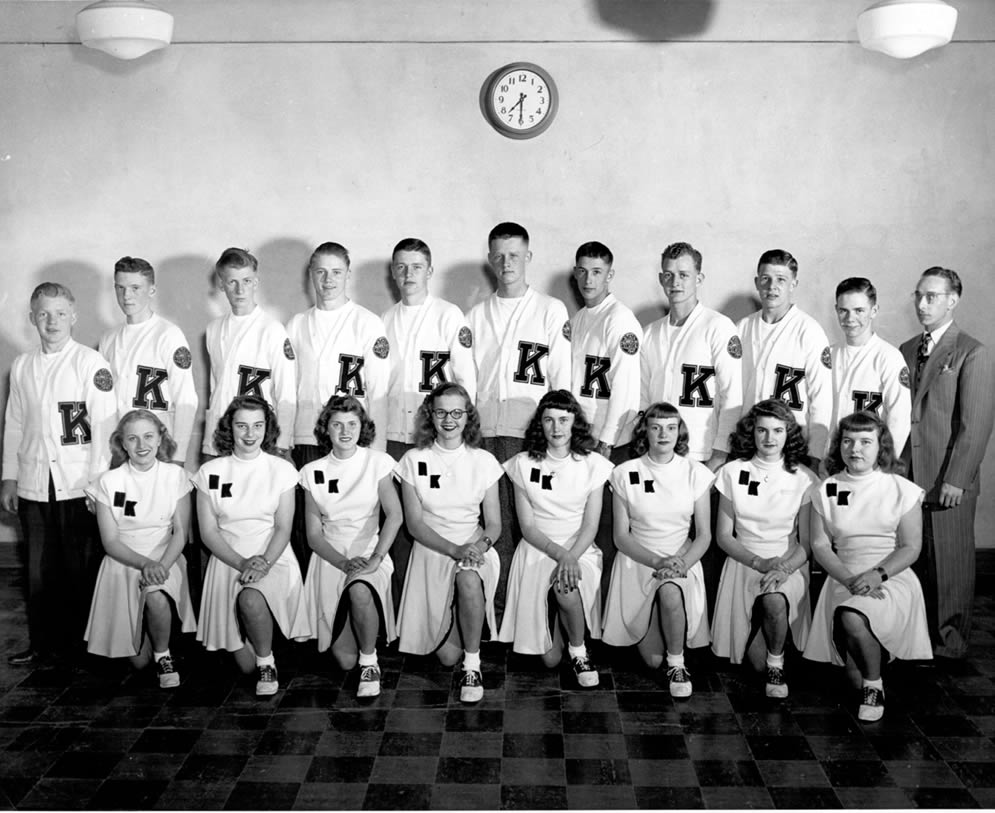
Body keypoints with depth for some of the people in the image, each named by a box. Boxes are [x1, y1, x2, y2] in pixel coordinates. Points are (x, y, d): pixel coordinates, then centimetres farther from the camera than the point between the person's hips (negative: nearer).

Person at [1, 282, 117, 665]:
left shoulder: (91, 362, -4)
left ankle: (81, 643, 14)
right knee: (40, 569, 9)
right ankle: (42, 642, 21)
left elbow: (104, 425, -6)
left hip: (78, 485, -4)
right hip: (33, 485, 4)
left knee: (81, 568, 2)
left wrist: (98, 482, -10)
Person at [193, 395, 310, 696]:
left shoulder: (282, 469, 1)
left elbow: (283, 527, -2)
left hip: (273, 560, -1)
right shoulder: (210, 472, 2)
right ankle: (256, 664, 32)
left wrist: (264, 562, -19)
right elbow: (208, 531, -1)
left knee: (251, 600, -36)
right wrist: (242, 563, -15)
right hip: (228, 562, 1)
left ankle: (267, 662, -8)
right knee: (245, 663, -7)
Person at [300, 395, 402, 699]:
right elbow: (313, 534, 2)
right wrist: (344, 563, -14)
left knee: (360, 592, -39)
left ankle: (370, 663, -12)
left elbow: (394, 515, -8)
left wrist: (375, 558, -21)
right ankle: (359, 662, 31)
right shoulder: (313, 472, 4)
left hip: (369, 552, -1)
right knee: (345, 659, -8)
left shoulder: (377, 462, 0)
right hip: (330, 558, 1)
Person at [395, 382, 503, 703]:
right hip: (432, 553, 0)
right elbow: (415, 524, -4)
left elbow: (494, 523, 3)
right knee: (447, 655, -11)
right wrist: (454, 550, -18)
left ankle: (473, 665, -18)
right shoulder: (414, 461, 0)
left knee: (468, 578, -39)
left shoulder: (484, 461, 3)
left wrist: (481, 544, -20)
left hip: (475, 550, 0)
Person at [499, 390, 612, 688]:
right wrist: (559, 553, -19)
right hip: (537, 552, 0)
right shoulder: (523, 464, -1)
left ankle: (579, 652, -6)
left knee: (567, 592, -37)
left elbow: (590, 525, -4)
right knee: (549, 657, -8)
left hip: (580, 550, 0)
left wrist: (571, 557, -22)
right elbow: (527, 526, -3)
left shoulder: (593, 465, -1)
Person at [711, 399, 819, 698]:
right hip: (744, 563, 1)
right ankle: (767, 664, 28)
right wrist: (760, 562, -14)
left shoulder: (803, 478, -1)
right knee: (756, 660, -12)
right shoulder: (732, 473, 1)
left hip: (789, 565, -1)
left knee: (774, 600, -38)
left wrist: (785, 567, -20)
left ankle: (777, 667, -9)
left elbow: (808, 541, 0)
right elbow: (724, 535, 2)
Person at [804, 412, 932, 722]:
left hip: (892, 578, -2)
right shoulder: (825, 491, 6)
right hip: (844, 578, 2)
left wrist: (878, 575, -17)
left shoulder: (902, 490, 1)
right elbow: (820, 545, 2)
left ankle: (874, 686, -8)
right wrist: (850, 580, -13)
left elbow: (910, 547, -1)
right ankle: (865, 686, 24)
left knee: (852, 618, -35)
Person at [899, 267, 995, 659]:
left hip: (948, 481, -5)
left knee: (950, 563, 5)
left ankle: (950, 639, 18)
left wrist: (956, 479, -14)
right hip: (908, 476, 5)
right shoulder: (906, 351, 13)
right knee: (914, 558, 9)